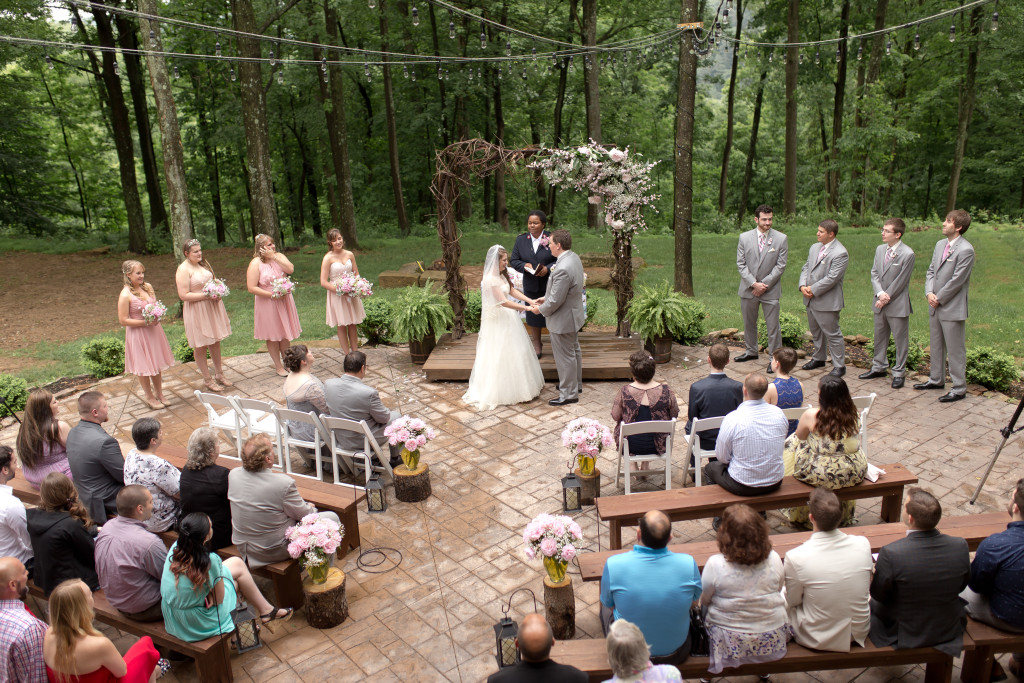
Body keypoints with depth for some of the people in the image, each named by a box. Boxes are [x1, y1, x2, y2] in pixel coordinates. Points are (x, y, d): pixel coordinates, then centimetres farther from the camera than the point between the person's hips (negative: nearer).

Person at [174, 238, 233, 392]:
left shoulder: (204, 263, 8)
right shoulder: (183, 269, -15)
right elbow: (183, 295, -20)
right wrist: (206, 295, -23)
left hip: (212, 307, 7)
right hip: (197, 311, -7)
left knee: (215, 341, 15)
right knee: (201, 346, 3)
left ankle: (219, 374, 29)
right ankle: (207, 379, 14)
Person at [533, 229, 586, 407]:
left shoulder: (562, 269, -33)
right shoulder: (573, 257, 0)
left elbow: (555, 301, -28)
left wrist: (541, 309, -10)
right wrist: (546, 297, 10)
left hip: (563, 320, -11)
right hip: (574, 314, 11)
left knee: (565, 357, 4)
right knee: (574, 350, 25)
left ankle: (569, 394, 18)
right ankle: (576, 384, 43)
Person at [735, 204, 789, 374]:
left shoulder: (781, 238, -4)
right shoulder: (744, 237, 1)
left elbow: (780, 266, -5)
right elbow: (741, 264, -1)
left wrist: (764, 284, -12)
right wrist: (754, 283, -12)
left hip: (770, 290, -2)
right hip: (748, 289, 3)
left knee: (773, 325, -1)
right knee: (748, 322, 16)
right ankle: (751, 351, 34)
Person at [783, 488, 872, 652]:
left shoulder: (795, 558, -28)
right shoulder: (863, 544, -17)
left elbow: (793, 600, -10)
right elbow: (867, 585, 2)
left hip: (816, 639, -4)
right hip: (859, 632, 4)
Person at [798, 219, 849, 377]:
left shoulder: (840, 253, -17)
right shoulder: (815, 248, 10)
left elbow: (832, 278, -21)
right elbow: (806, 268, 12)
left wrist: (813, 290, -16)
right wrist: (803, 285, -4)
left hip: (827, 301, -8)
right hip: (811, 299, 8)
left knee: (832, 334, -1)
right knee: (816, 332, 21)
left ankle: (839, 365, 9)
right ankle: (819, 358, 37)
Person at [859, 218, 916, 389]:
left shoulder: (907, 254, -15)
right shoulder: (880, 249, 6)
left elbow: (900, 281, -15)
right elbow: (874, 273, 5)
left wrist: (886, 297, -12)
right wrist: (880, 293, -10)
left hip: (898, 305, -7)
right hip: (880, 304, 7)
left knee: (900, 340, 4)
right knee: (879, 337, 18)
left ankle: (899, 373, 15)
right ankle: (879, 367, 32)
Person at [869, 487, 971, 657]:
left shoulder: (891, 554, -34)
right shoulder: (960, 546, -22)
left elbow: (878, 595, -16)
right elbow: (962, 585, -2)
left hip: (903, 635, -4)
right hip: (949, 632, 4)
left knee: (871, 603, 24)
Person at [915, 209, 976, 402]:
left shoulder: (965, 250, -17)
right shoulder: (940, 245, 9)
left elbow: (957, 280, -18)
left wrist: (939, 299, -12)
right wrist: (929, 293, -3)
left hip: (952, 308, -8)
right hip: (935, 306, 8)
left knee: (955, 350, 0)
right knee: (936, 346, 20)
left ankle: (959, 388, 9)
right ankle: (937, 379, 34)